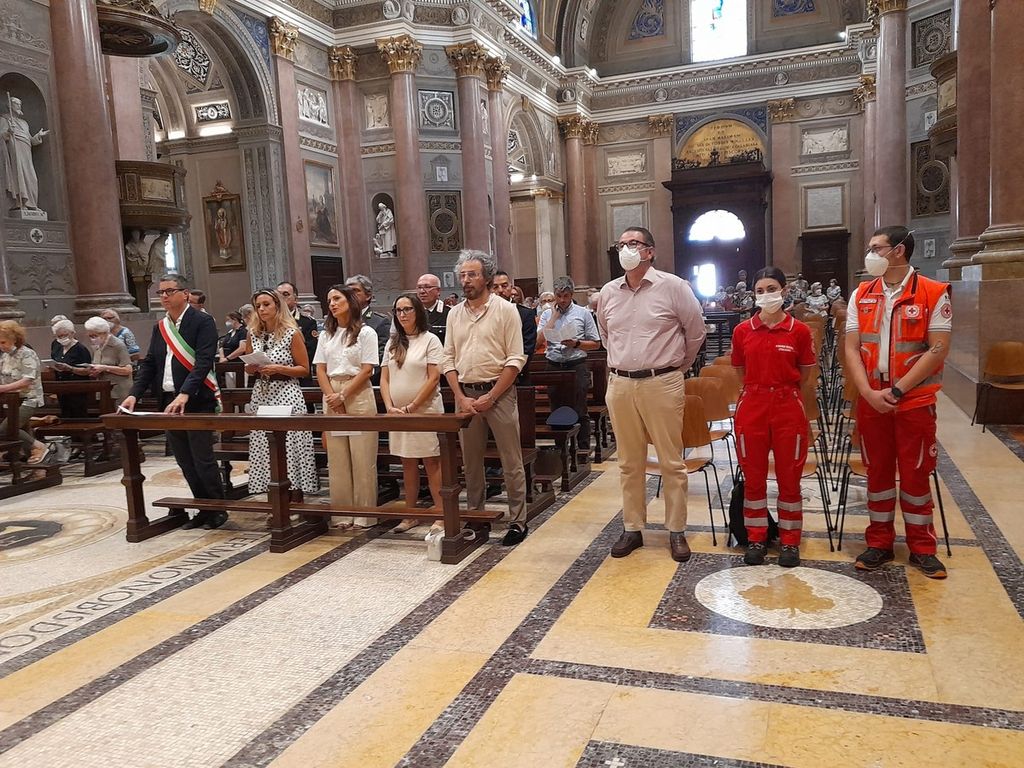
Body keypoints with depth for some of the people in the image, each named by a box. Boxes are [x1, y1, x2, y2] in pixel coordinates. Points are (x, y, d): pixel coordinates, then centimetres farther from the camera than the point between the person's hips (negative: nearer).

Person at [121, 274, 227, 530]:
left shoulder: (202, 322, -8)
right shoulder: (159, 327, 14)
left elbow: (204, 362, -18)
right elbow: (149, 363, 13)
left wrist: (185, 394, -28)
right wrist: (135, 394, -1)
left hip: (197, 401, -7)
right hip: (168, 402, 7)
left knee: (202, 459, -5)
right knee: (185, 462, 11)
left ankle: (218, 509, 10)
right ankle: (204, 509, 22)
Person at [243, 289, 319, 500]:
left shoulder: (292, 333, -3)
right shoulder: (253, 334, 10)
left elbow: (304, 370, -1)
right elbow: (248, 367, 20)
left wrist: (279, 368, -15)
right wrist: (251, 368, -2)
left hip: (287, 395, -5)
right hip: (261, 395, 5)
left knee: (290, 447, -5)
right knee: (266, 450, 5)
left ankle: (296, 504, 5)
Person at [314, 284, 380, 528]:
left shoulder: (366, 332, 0)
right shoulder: (326, 335, 15)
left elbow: (367, 370, -7)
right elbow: (320, 370, 9)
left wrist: (343, 396, -12)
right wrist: (332, 397, -6)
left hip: (358, 395, -4)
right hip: (332, 397, 5)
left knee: (362, 458, -3)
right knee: (337, 459, 5)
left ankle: (364, 515, 6)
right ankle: (342, 514, 12)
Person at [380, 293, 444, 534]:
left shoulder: (430, 340, -3)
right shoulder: (392, 343, 12)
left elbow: (433, 379, -10)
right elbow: (384, 379, 10)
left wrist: (411, 407, -13)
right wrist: (390, 407, -6)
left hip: (425, 410, -5)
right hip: (398, 412, 5)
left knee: (431, 462, -3)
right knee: (407, 463, 10)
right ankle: (410, 514, 17)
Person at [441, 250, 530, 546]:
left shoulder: (505, 310, -3)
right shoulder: (455, 314, 10)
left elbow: (515, 360, -8)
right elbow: (448, 360, 9)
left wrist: (489, 398, -13)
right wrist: (461, 398, -4)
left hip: (498, 391, -4)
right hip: (464, 393, 5)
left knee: (511, 462, 0)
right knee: (470, 461, 11)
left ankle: (518, 521, 9)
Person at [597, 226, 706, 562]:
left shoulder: (673, 286, -5)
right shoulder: (608, 292, 8)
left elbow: (696, 332, 4)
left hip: (662, 384, -4)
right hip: (620, 384, 4)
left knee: (671, 462, 4)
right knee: (629, 463, 11)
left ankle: (677, 531, 16)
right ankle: (632, 528, 22)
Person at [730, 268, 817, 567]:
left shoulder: (799, 331, -3)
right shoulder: (742, 331, 1)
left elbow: (805, 377, 6)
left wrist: (783, 391, 6)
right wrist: (760, 389, 10)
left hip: (788, 408, -1)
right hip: (751, 407, 2)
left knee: (789, 477, 7)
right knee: (753, 477, 8)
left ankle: (790, 541, 20)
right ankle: (756, 538, 22)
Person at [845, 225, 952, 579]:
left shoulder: (933, 293, -6)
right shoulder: (861, 295, 5)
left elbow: (938, 349, -11)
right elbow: (851, 349, 1)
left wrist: (897, 390, -15)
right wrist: (869, 393, -12)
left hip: (916, 400, -3)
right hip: (871, 400, 3)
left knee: (915, 473, 5)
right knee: (877, 471, 10)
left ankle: (922, 548, 19)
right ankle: (879, 543, 22)